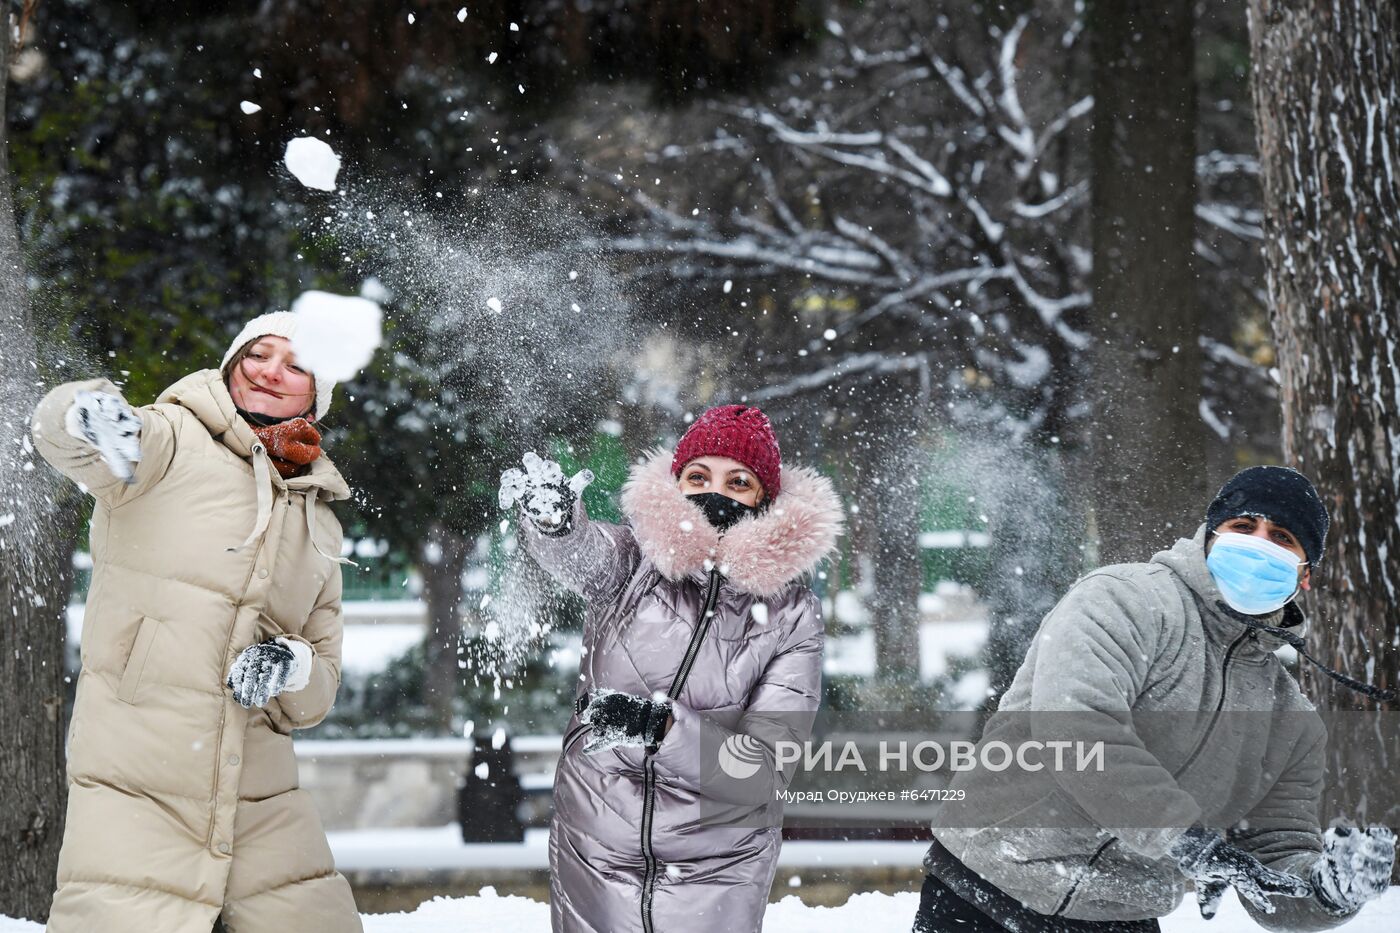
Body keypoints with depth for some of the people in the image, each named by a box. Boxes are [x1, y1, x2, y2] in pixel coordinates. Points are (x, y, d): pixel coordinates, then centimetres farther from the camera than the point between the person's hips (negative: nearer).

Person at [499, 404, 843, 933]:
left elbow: (765, 774, -17)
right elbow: (581, 551, -30)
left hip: (716, 877, -1)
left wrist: (662, 728, -33)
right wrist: (553, 513, -54)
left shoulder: (790, 613, -8)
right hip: (593, 863, 1)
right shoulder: (632, 562, -6)